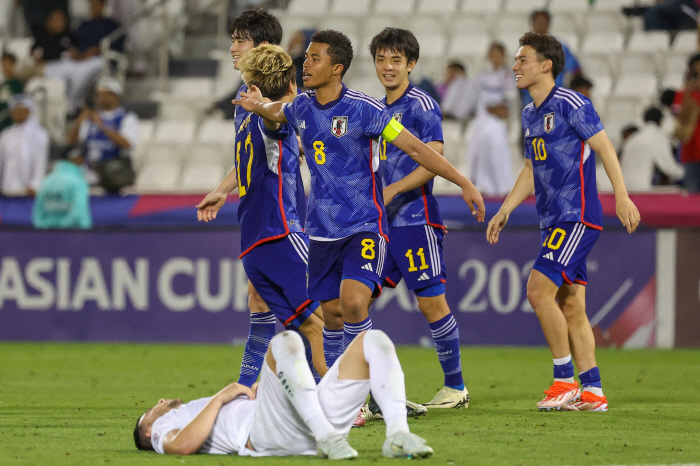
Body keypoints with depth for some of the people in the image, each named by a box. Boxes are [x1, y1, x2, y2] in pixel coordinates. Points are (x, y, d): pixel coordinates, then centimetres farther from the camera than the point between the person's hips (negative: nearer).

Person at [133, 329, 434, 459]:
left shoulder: (214, 413, 45)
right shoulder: (163, 428, 24)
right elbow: (184, 445, -4)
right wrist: (220, 397, 2)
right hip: (269, 433, -8)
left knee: (374, 340, -4)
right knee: (285, 342, -30)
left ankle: (397, 435, -26)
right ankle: (327, 438, -35)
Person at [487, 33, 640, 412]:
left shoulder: (570, 104, -11)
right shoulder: (530, 114, 16)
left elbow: (604, 148, -13)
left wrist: (622, 197, -20)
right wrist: (505, 210, 20)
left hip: (577, 215, -9)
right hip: (554, 220, 9)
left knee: (539, 289, -16)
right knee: (570, 306, 6)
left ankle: (565, 380, -8)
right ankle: (592, 391, 8)